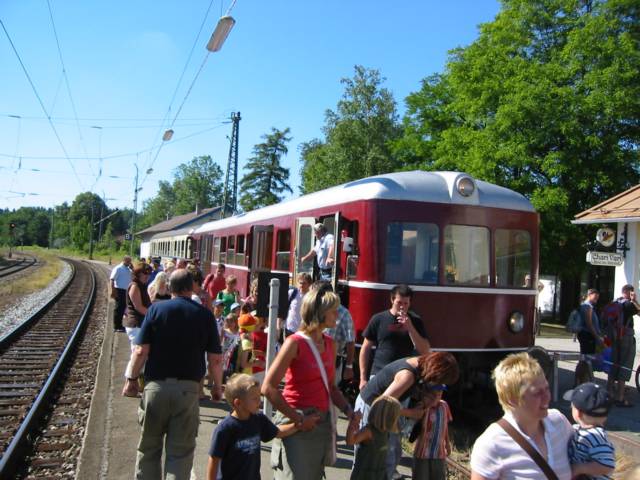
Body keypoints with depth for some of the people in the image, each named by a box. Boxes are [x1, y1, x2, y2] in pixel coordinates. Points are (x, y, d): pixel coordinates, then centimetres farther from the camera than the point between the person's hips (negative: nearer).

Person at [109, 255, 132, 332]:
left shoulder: (128, 269, 13)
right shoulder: (118, 268, -10)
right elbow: (112, 279, -16)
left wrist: (132, 268, 0)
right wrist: (113, 291, -22)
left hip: (126, 291, 8)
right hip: (119, 290, -8)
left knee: (123, 307, 15)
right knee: (118, 308, -3)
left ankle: (119, 325, 27)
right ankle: (116, 327, 4)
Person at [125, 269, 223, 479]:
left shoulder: (156, 309, -4)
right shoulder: (205, 314, -2)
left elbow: (141, 351, -7)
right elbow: (215, 359, -2)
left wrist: (132, 378, 7)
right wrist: (217, 386, 12)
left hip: (156, 385, 0)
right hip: (188, 389, 0)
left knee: (149, 447, 17)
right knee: (180, 451, 9)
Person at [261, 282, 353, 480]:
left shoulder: (329, 343, 8)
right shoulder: (295, 343, -14)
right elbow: (268, 388, -17)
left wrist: (348, 410, 3)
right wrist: (298, 418, -15)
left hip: (322, 423, 7)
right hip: (296, 425, -7)